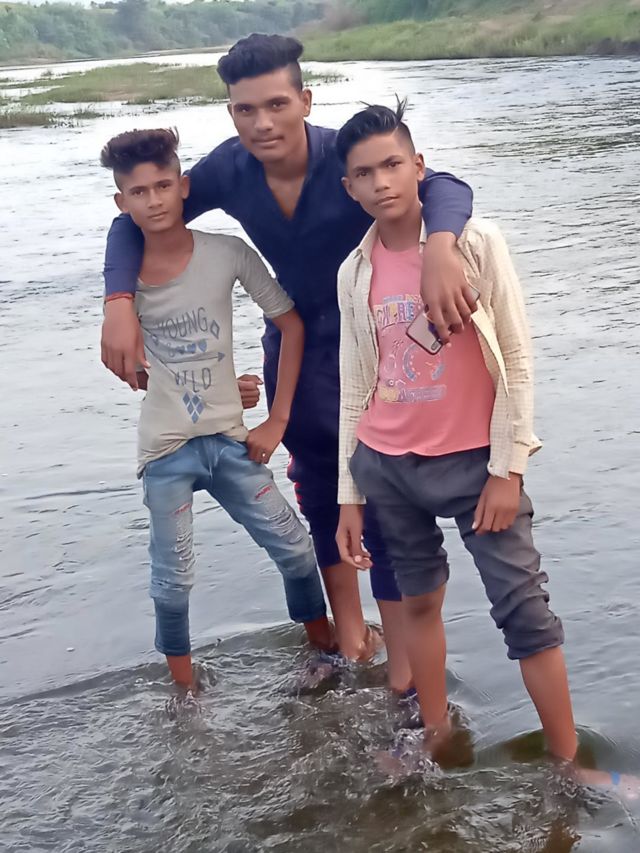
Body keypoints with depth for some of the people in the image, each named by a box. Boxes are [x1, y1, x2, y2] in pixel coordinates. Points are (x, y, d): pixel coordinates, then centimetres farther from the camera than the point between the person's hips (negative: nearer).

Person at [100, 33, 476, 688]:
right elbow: (135, 221, -4)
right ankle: (349, 636, 36)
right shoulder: (228, 169, -13)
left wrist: (439, 248, -63)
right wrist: (119, 302, -21)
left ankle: (403, 670, 12)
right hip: (295, 350, 4)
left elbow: (442, 187, -40)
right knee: (320, 496, 17)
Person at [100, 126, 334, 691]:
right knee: (173, 577, 5)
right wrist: (228, 384, 3)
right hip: (166, 451, -1)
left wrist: (278, 420, -4)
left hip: (229, 440, 1)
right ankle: (183, 685, 26)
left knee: (294, 546, 7)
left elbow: (292, 324, -1)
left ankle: (325, 645, 31)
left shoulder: (228, 254, -8)